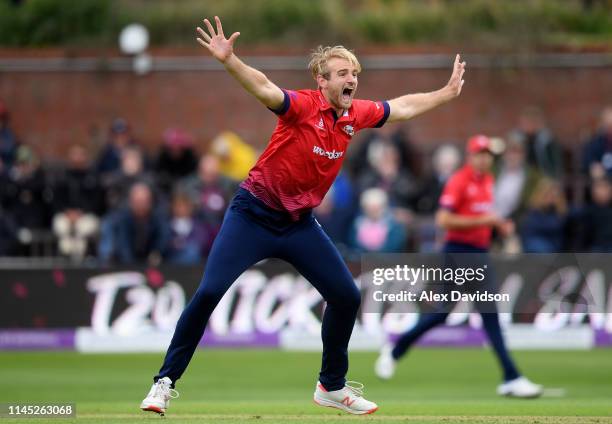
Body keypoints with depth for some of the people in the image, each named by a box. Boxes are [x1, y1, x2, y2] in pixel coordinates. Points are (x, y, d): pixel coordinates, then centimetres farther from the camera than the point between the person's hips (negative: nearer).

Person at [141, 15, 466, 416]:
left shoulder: (357, 114, -1)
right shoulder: (304, 105, -20)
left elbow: (403, 107, 18)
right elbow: (266, 89, -39)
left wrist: (447, 93, 24)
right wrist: (229, 60, -56)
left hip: (300, 223, 6)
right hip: (254, 214, -6)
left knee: (347, 296, 4)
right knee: (209, 292, -15)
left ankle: (332, 386, 22)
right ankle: (166, 381, -4)